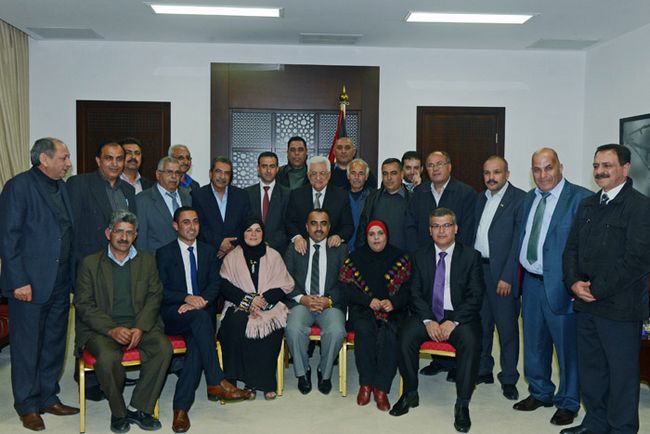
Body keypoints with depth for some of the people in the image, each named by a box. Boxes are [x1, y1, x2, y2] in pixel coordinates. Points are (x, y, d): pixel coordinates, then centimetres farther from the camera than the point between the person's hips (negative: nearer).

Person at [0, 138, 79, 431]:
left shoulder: (61, 187, 12)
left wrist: (72, 278, 9)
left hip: (60, 283, 7)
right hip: (30, 283, -7)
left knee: (54, 344, 15)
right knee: (27, 347, 6)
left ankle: (48, 398, 29)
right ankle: (27, 406, 20)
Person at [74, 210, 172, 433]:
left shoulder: (147, 260, 14)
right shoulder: (90, 263, 7)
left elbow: (154, 297, 6)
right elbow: (83, 304, -1)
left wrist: (140, 328, -12)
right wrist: (112, 329, -16)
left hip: (140, 324, 2)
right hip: (102, 327, -2)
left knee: (164, 348, -26)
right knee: (108, 357, -32)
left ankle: (138, 408, -11)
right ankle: (118, 412, -7)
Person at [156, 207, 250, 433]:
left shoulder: (208, 251, 15)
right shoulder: (164, 253, 6)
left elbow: (215, 285, 5)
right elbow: (161, 291, -3)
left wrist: (200, 301, -16)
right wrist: (187, 298, -21)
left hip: (201, 313, 2)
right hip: (172, 315, -2)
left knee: (197, 342, -31)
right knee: (200, 316, -36)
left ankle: (181, 408, -29)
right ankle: (216, 383, -36)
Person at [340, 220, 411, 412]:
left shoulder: (399, 258, 9)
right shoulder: (356, 257, 8)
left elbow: (407, 288, 3)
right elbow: (348, 288, 1)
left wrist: (392, 301, -16)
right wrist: (369, 300, -14)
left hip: (392, 310, 0)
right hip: (362, 309, 0)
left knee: (389, 333, -31)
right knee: (364, 330, -32)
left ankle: (381, 387, -23)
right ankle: (365, 383, -19)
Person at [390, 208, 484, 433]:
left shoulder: (471, 256, 2)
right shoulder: (420, 256, 9)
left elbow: (475, 296, -5)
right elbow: (414, 293, 3)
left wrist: (453, 321, -18)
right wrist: (428, 321, -14)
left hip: (460, 316, -2)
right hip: (427, 315, 2)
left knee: (470, 341, -32)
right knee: (405, 336, -25)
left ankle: (462, 404, -20)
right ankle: (410, 394, -7)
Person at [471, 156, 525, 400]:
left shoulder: (519, 198, -8)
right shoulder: (480, 199, 14)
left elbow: (519, 241, -13)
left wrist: (507, 277, -16)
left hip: (502, 272, -6)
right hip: (477, 268, 6)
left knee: (507, 327, 2)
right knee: (481, 323, 14)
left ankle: (509, 379, 16)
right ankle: (483, 370, 29)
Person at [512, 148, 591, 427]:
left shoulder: (580, 198, -12)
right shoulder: (529, 199, 10)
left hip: (560, 285, -7)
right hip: (531, 282, 7)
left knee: (567, 345, 5)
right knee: (534, 343, 19)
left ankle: (568, 403, 25)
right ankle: (540, 393, 39)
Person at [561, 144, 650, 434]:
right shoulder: (587, 205, 13)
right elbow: (571, 248, 13)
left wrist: (597, 289, -15)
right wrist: (574, 282, -4)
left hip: (620, 308, -6)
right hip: (586, 304, 7)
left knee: (622, 373, 6)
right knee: (590, 368, 16)